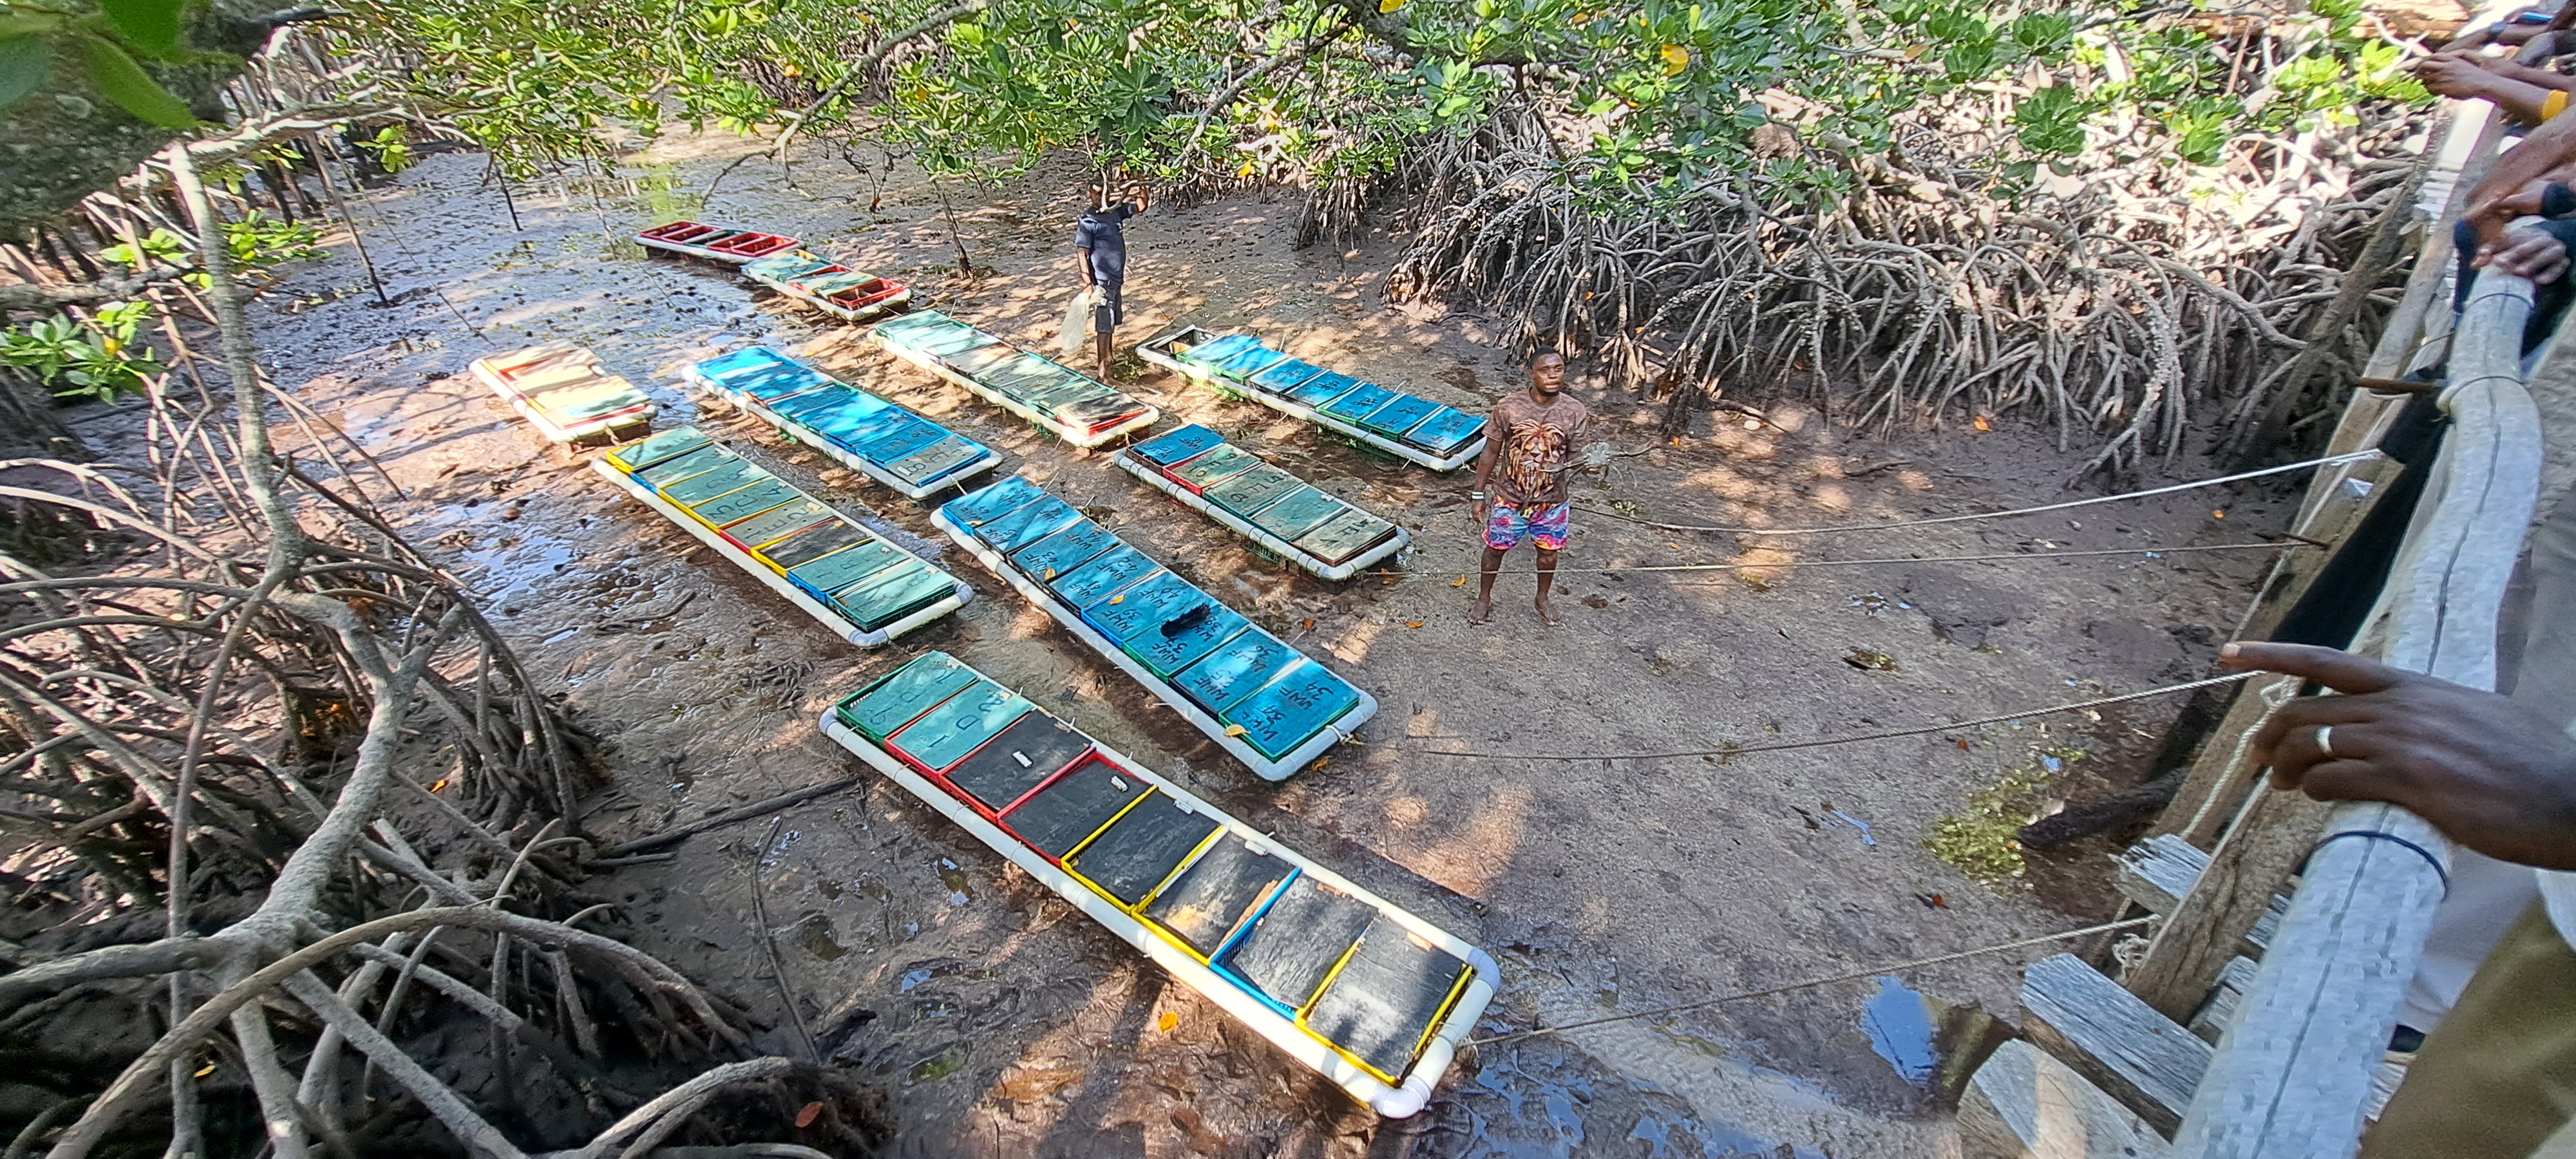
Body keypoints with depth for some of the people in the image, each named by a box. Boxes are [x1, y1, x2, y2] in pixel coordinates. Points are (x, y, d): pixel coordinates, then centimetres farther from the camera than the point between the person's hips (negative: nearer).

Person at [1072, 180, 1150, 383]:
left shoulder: (1115, 211, 6)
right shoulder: (1088, 222, -15)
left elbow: (1142, 207, 15)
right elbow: (1082, 255, -17)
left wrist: (1140, 191, -8)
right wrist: (1089, 286, -23)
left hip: (1116, 278, 8)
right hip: (1102, 281, -8)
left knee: (1112, 322, 20)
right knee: (1105, 325, -8)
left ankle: (1109, 358, 38)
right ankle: (1103, 371, -5)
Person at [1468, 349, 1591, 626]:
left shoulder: (1576, 412, -14)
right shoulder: (1508, 406, -17)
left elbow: (1577, 458, -5)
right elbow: (1491, 452, -7)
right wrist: (1479, 494, -3)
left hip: (1552, 500, 2)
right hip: (1510, 498, -1)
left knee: (1548, 552, 21)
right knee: (1496, 549, 16)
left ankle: (1542, 600, 48)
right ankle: (1484, 599, 41)